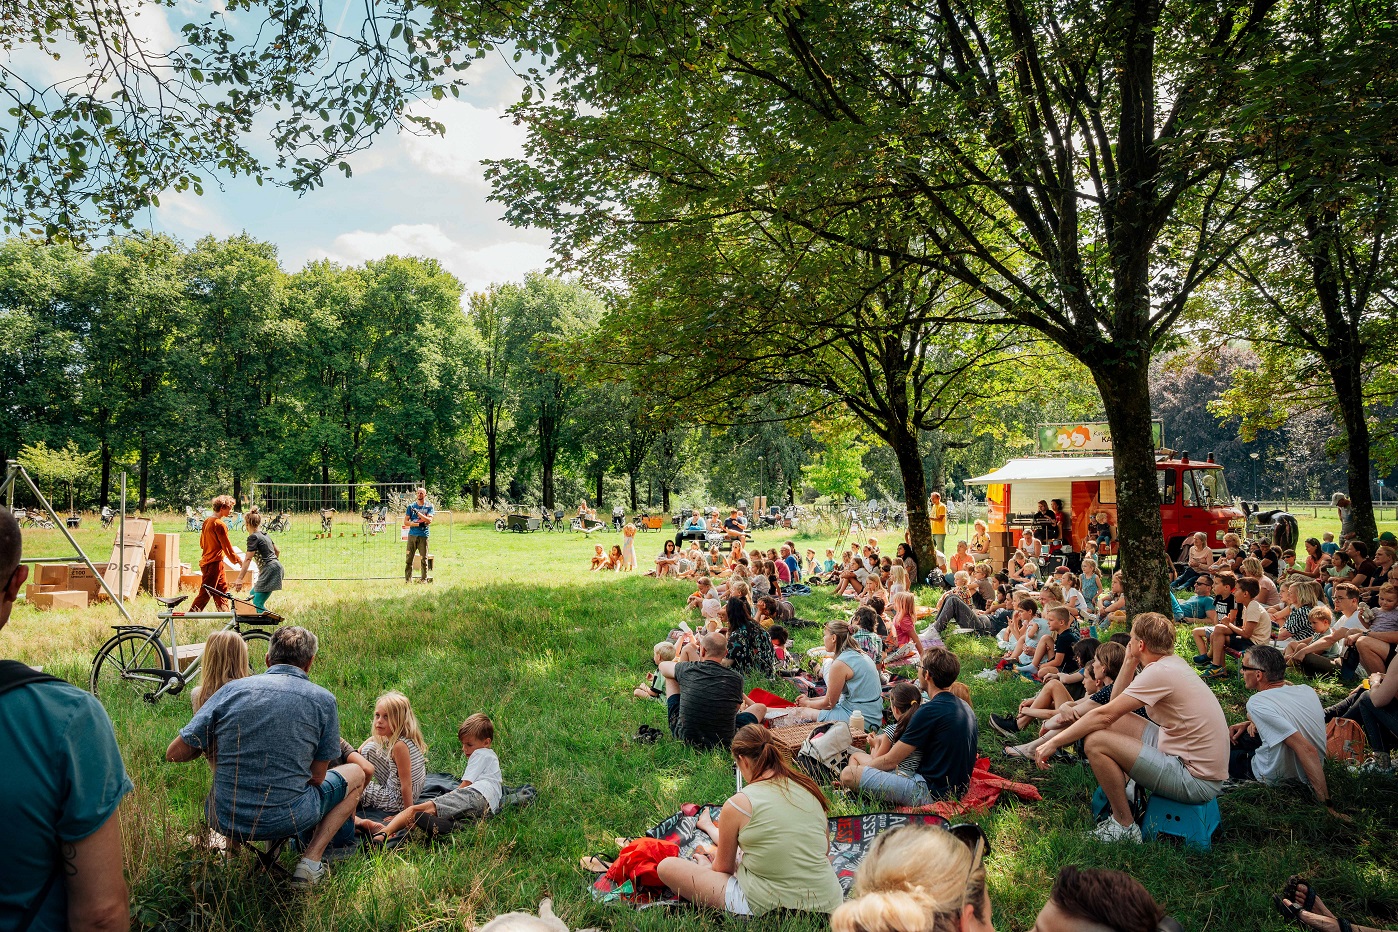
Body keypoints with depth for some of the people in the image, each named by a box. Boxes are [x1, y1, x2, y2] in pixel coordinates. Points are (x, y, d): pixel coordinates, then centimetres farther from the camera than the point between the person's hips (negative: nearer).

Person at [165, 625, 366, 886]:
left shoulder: (233, 689, -1)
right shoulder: (323, 700, -6)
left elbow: (174, 754, 1)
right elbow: (317, 777, 0)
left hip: (223, 819, 5)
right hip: (284, 821, -4)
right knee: (356, 773, 22)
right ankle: (311, 860, 6)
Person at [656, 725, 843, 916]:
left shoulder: (738, 805, -13)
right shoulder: (809, 787, -1)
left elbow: (723, 868, 2)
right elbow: (826, 851, 14)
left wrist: (707, 867, 25)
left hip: (765, 906, -6)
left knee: (666, 866, 2)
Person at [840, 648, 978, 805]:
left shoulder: (929, 711, -18)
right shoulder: (965, 708, 10)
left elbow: (890, 761, -13)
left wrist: (861, 767, 7)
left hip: (930, 794, -10)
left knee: (848, 775, -19)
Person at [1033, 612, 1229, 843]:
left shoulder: (1160, 672, -21)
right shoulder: (1172, 663, 9)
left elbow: (1104, 715, -21)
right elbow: (1115, 701, 12)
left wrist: (1054, 742, -15)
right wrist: (1130, 662, 5)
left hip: (1196, 779, -10)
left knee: (1095, 741, -17)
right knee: (1115, 721, 14)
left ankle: (1124, 827, 0)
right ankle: (1117, 798, 19)